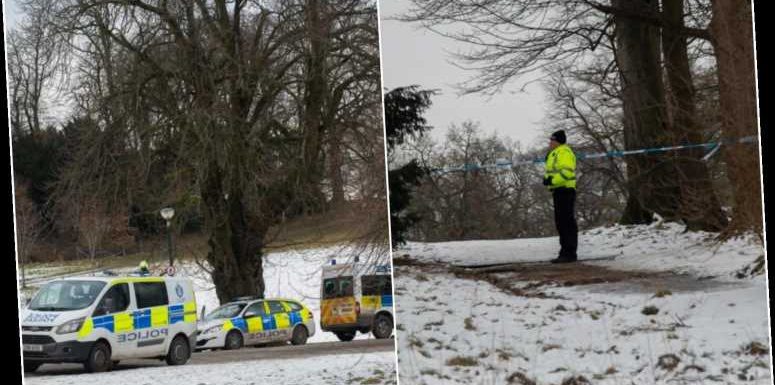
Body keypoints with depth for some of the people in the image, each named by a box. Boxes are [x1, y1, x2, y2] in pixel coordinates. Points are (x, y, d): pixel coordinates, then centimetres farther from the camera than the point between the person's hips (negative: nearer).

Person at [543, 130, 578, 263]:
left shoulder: (564, 152, -11)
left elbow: (567, 171, -23)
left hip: (565, 191, -11)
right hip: (559, 191, 11)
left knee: (567, 222, -11)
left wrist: (553, 180, -25)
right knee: (561, 223, 12)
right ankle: (565, 252, 16)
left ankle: (570, 253, -13)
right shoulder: (555, 154, 22)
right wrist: (548, 179, 10)